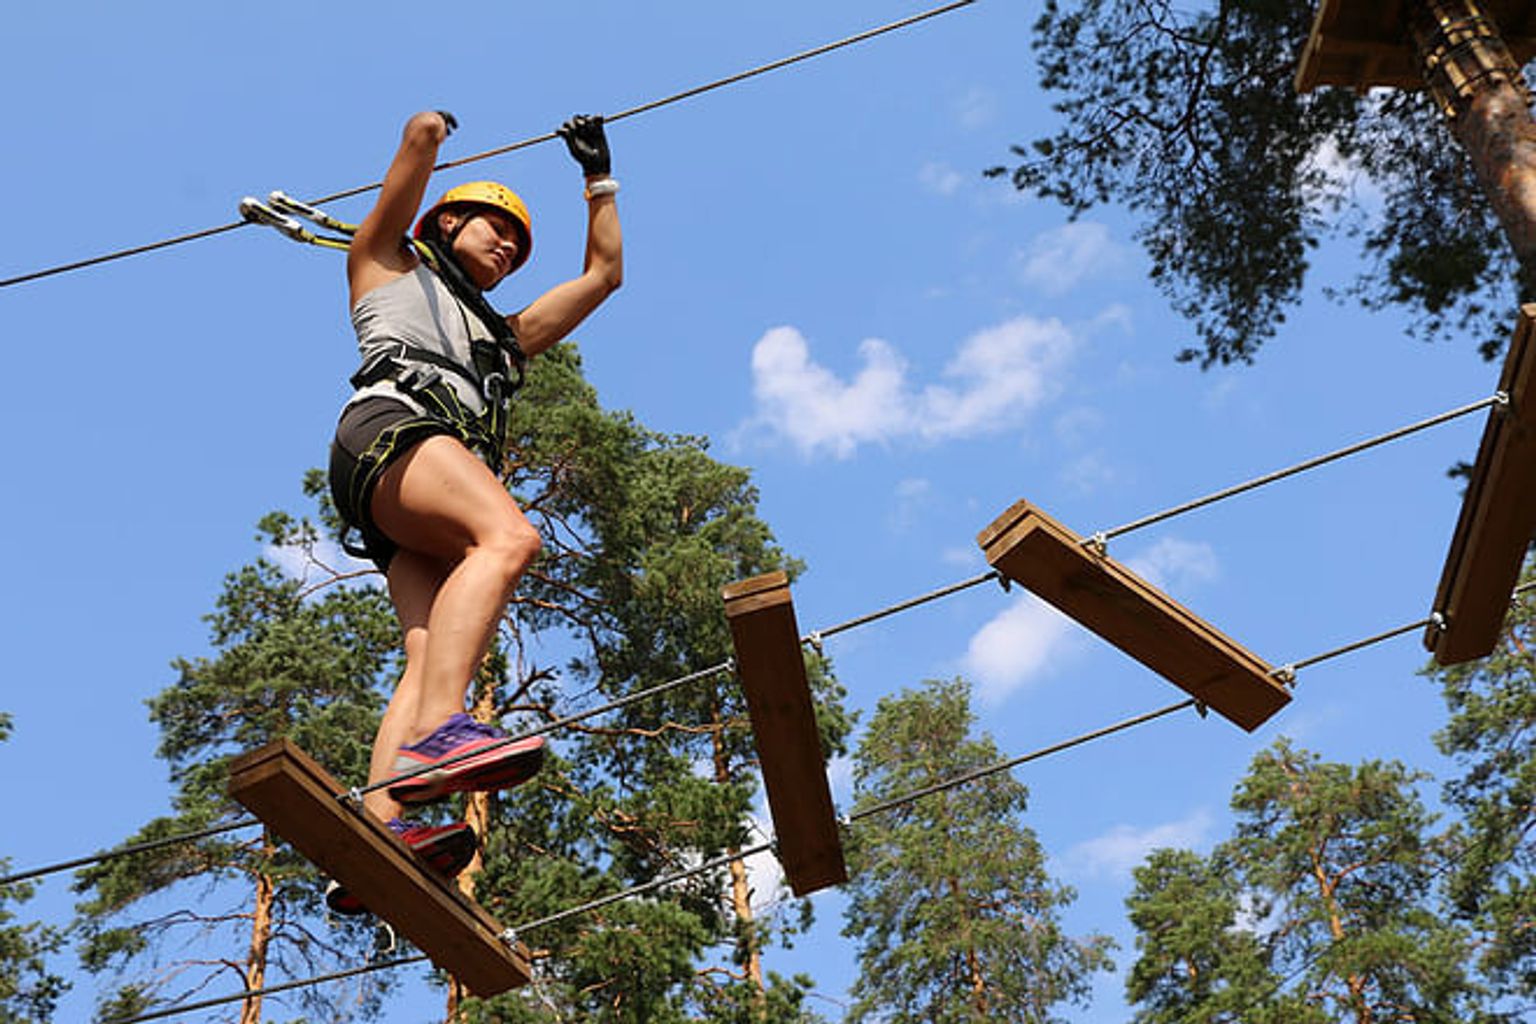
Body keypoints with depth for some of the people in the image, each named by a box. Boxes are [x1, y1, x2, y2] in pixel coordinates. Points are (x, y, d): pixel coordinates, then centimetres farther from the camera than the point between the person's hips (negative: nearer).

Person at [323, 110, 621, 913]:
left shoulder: (504, 335, 43)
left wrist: (598, 175, 52)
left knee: (432, 658, -20)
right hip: (393, 425, -5)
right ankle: (436, 733, -51)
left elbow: (604, 272, 46)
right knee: (510, 535, -35)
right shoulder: (387, 266, 30)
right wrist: (436, 127, 44)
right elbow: (419, 136, 22)